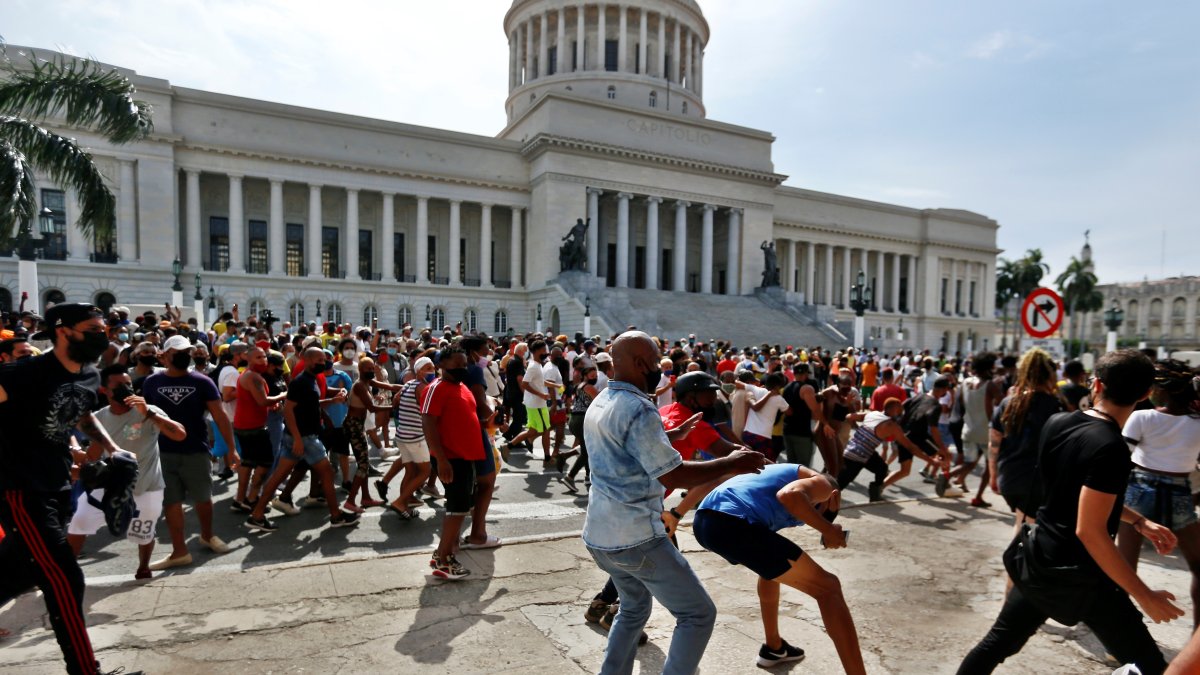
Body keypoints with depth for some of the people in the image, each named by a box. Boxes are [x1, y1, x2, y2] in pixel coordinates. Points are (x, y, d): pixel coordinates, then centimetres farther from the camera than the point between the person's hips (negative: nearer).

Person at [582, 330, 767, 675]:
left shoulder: (600, 403, 9)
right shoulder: (638, 409, -20)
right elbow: (674, 476, -21)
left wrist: (669, 436, 30)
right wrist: (731, 463, -11)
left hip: (600, 534, 9)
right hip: (636, 536, -9)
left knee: (634, 607, 28)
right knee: (698, 613, 5)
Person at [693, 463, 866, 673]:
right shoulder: (822, 484, 15)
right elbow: (789, 495, -10)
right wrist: (828, 530, 2)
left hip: (704, 520, 9)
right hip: (733, 524, -9)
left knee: (772, 565, 37)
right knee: (828, 588, 6)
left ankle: (773, 647, 46)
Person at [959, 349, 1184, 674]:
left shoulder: (1057, 423, -1)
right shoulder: (1110, 448, -22)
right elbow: (1089, 531, -23)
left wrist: (1139, 521, 15)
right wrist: (1144, 595, -16)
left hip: (1038, 561, 7)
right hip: (1079, 577, -7)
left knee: (997, 642, 18)